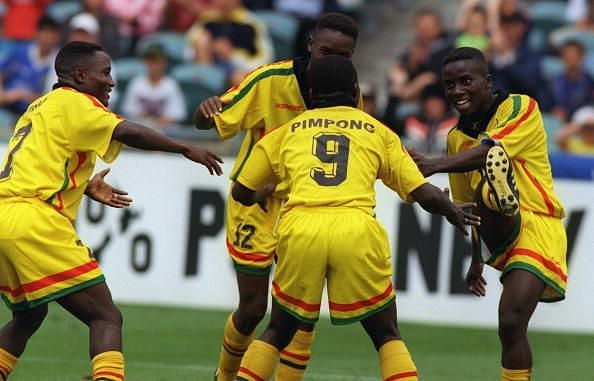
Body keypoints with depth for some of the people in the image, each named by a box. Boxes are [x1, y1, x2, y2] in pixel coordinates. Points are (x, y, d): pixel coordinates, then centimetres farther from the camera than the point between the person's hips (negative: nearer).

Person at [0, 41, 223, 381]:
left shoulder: (39, 108, 27)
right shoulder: (72, 102, 1)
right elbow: (125, 132, -13)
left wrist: (87, 186, 40)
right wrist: (185, 149, -9)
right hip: (33, 221, -9)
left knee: (29, 315, 30)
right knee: (106, 318, -9)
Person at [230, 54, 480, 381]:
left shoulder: (288, 131, 25)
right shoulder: (378, 131, 22)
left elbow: (241, 192, 31)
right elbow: (425, 195, 16)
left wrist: (262, 194, 55)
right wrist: (454, 212, 38)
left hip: (299, 228, 1)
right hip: (356, 230, -1)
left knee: (278, 332, 20)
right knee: (387, 336, 13)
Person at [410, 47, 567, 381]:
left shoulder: (521, 107, -3)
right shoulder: (457, 137, 17)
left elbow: (489, 151, -22)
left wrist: (434, 165, -35)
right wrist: (477, 260, 31)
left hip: (537, 225, -4)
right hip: (500, 234, 4)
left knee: (511, 322, -22)